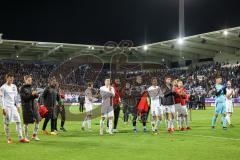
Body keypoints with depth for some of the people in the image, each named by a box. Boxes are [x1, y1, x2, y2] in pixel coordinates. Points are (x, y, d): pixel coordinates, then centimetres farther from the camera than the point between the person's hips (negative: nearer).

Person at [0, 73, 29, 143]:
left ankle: (21, 138, -2)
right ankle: (8, 139, 11)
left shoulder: (14, 86, 12)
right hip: (7, 107, -5)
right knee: (6, 123, 0)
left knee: (18, 121, -2)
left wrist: (18, 106, 13)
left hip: (13, 106, 5)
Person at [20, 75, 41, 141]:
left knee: (37, 120, 2)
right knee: (26, 123, 1)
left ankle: (34, 135, 15)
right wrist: (31, 94, -23)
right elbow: (24, 97, -14)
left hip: (34, 106, 5)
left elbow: (37, 96, 8)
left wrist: (36, 94, -15)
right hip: (26, 107, -5)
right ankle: (26, 137, 12)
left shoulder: (32, 87, 12)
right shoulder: (22, 88, -4)